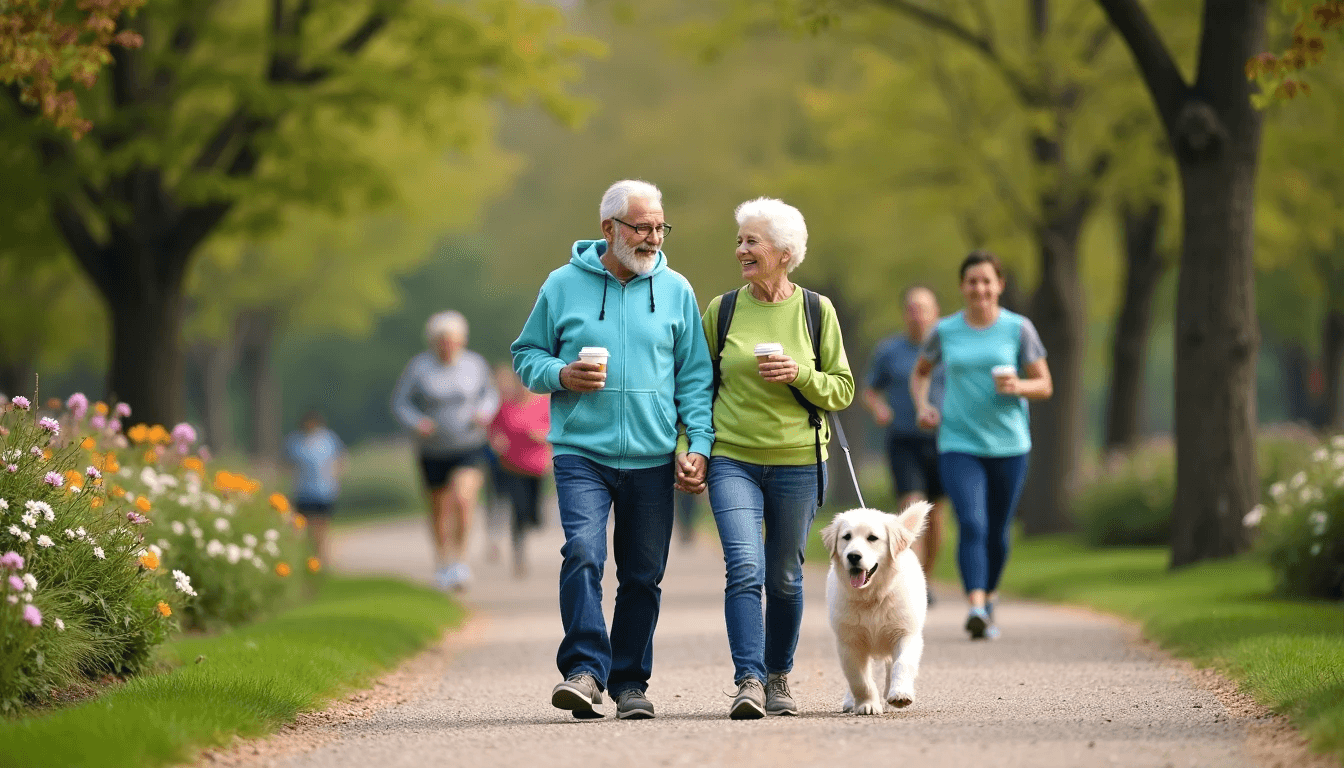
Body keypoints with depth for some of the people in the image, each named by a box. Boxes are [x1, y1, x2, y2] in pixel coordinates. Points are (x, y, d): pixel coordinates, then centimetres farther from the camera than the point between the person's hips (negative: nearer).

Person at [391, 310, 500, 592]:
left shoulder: (475, 364, -4)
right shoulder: (418, 367, -10)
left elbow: (490, 395, 11)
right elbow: (400, 402, -3)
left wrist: (485, 413, -10)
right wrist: (417, 422, -21)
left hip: (470, 447, -1)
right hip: (434, 450, 1)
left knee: (463, 499, -22)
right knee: (439, 509, 13)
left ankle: (460, 559, -9)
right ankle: (442, 561, 36)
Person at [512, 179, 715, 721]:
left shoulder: (675, 291, 7)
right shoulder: (564, 285, 4)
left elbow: (695, 377, 9)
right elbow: (526, 354, 11)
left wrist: (697, 443, -2)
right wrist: (562, 375, -10)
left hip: (653, 459, 2)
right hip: (582, 453, -2)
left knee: (643, 574, 5)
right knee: (583, 553, -20)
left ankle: (630, 681, 15)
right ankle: (585, 670, -19)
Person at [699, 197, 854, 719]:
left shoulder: (816, 311, 1)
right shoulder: (722, 309, 3)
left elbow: (843, 390, 4)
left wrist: (801, 375, -14)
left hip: (797, 461, 1)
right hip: (732, 459, 0)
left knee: (784, 577, 9)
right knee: (744, 568, -16)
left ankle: (779, 677, 25)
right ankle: (749, 681, -17)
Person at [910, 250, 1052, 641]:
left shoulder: (1019, 329, 0)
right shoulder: (945, 331, 4)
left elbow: (1045, 386, 3)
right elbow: (920, 373, 21)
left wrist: (1017, 387, -18)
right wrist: (923, 406, 2)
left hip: (1008, 446, 1)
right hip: (958, 445, -1)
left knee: (997, 532, 10)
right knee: (971, 524, -18)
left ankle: (989, 595, 36)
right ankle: (976, 609, -28)